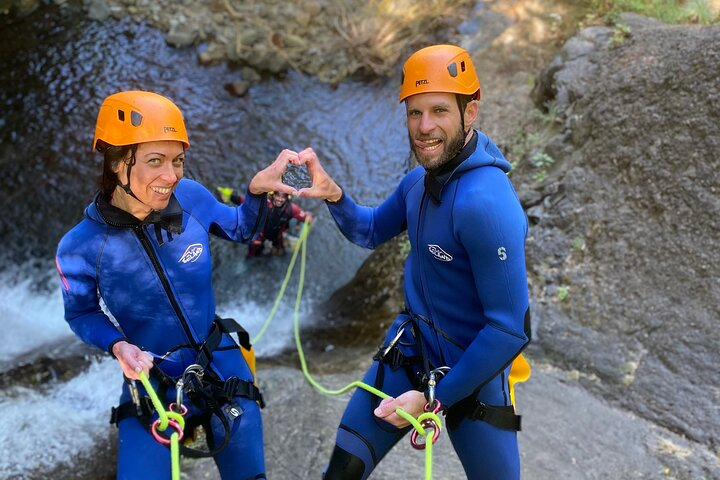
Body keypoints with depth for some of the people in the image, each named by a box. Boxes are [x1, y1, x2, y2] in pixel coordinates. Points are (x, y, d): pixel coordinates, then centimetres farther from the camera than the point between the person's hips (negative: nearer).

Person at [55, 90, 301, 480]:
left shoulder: (190, 198, -13)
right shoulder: (82, 248, -19)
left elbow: (240, 230, 8)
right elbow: (82, 313, 0)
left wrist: (257, 190, -11)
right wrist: (118, 345, -19)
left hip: (222, 369, 2)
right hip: (149, 387, -2)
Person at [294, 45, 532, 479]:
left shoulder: (486, 203, -28)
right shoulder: (419, 180, -3)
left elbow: (510, 329, -26)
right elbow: (371, 232, 16)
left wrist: (433, 398, -20)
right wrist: (334, 196, -5)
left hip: (473, 372, -6)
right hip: (410, 350, 7)